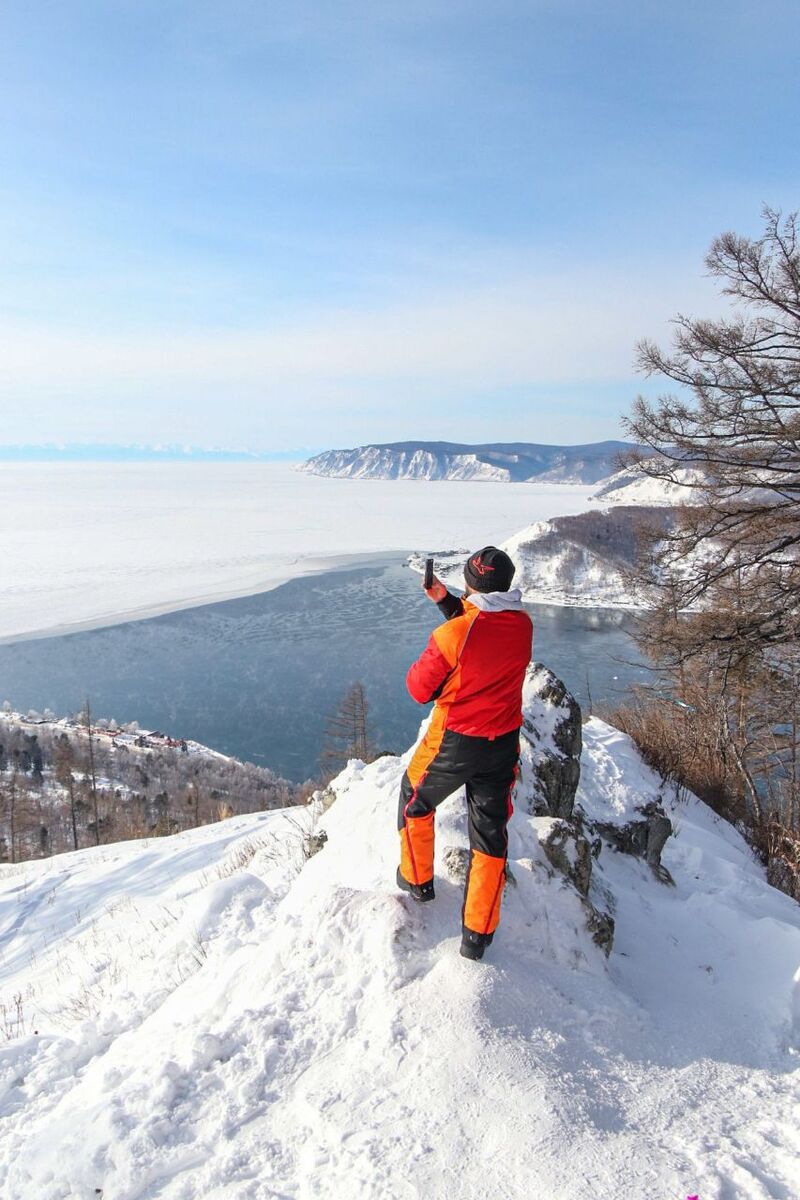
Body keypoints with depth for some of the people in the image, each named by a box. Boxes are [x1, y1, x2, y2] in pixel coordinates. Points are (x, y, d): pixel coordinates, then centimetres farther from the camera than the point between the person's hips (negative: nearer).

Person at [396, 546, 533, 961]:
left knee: (415, 799, 26)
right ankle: (477, 933, 22)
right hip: (504, 743, 5)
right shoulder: (523, 625, -7)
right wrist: (446, 600, 8)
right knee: (490, 834, 15)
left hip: (454, 742, -4)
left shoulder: (452, 635, -25)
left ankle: (417, 879, 42)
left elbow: (419, 688, -14)